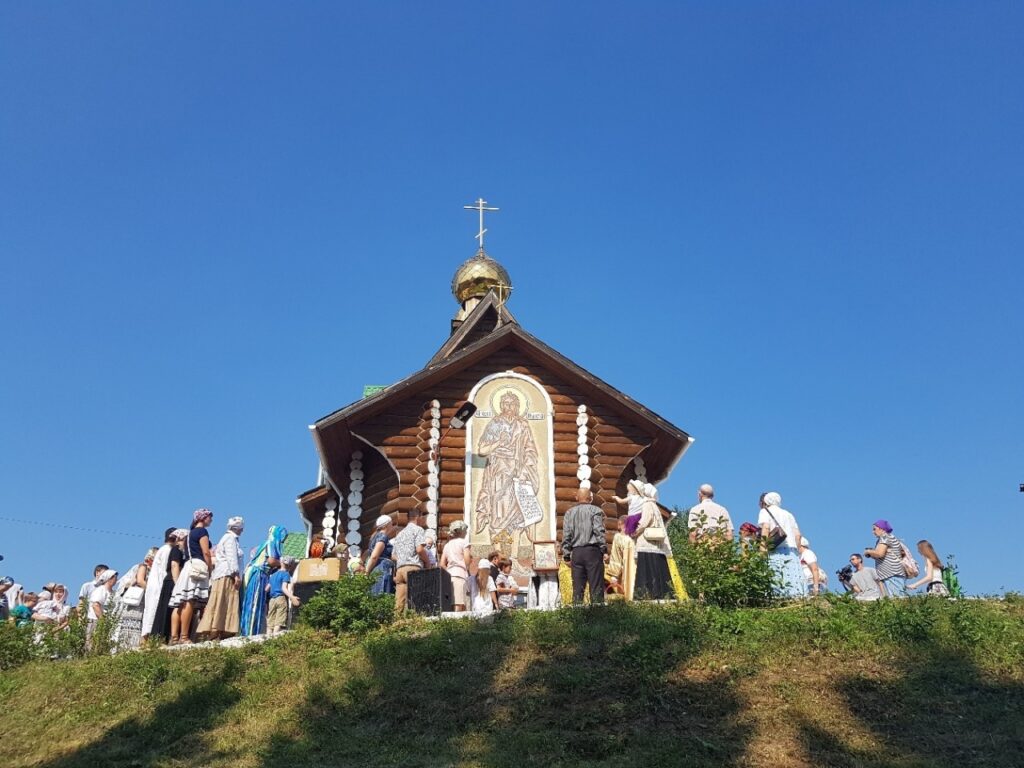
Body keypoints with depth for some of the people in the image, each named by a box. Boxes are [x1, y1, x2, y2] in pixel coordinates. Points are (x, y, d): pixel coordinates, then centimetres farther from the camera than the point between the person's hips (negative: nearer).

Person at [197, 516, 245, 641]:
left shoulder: (228, 537, 27)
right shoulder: (230, 538, -1)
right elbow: (232, 557, -13)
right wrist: (236, 574, -18)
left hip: (223, 576, 9)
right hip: (227, 575, -9)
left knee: (226, 606, 3)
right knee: (220, 605, -13)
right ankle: (214, 633, -17)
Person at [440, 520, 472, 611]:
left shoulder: (447, 544, 21)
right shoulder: (464, 542, 3)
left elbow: (442, 564, 16)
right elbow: (467, 560, -10)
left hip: (449, 575, 6)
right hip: (460, 574, -6)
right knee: (459, 605, -12)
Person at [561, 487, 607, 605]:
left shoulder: (569, 512, 11)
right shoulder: (595, 510, 0)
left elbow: (566, 535, 7)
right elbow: (599, 531, -9)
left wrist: (566, 554, 9)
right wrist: (604, 549, -5)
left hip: (576, 552, 4)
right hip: (592, 551, -4)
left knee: (577, 587, 7)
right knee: (596, 586, -1)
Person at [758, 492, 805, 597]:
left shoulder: (765, 511, 11)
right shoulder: (788, 513, 27)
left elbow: (765, 527, -8)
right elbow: (798, 534, 17)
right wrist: (797, 551, 19)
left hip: (777, 550, -5)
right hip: (792, 550, 5)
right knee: (796, 580, -3)